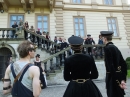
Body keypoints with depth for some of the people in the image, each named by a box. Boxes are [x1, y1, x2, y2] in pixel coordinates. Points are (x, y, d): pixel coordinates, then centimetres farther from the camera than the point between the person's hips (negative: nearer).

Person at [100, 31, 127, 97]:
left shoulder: (107, 48, -15)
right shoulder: (115, 47, 10)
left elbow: (110, 65, -21)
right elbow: (123, 64, 8)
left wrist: (117, 81, -18)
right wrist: (123, 79, 8)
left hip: (112, 77, -8)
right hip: (118, 76, 8)